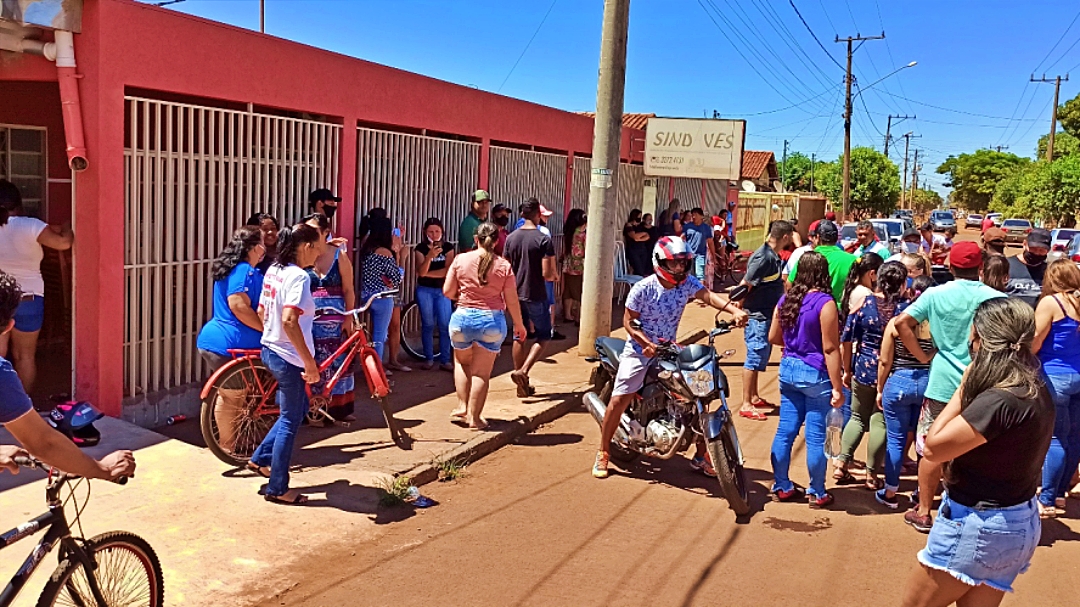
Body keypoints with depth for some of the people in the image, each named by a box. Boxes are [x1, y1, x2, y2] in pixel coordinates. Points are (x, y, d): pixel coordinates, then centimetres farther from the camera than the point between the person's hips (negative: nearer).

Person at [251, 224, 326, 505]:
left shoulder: (273, 271, 7)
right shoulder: (299, 276, -20)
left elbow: (261, 312, 15)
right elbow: (290, 322, -30)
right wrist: (310, 363, -26)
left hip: (270, 350, 9)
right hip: (288, 358, -9)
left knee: (297, 409, 24)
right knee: (290, 421, 2)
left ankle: (261, 459, 29)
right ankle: (277, 489, 12)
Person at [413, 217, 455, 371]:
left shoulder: (448, 247, -1)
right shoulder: (420, 248, -4)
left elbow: (447, 271, -9)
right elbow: (421, 272, -16)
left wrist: (428, 273, -10)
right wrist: (430, 256, -31)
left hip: (443, 290, 1)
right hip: (425, 290, -1)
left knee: (445, 326, -3)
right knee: (428, 325, 5)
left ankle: (445, 360, 3)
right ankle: (429, 358, 15)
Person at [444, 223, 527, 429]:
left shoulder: (460, 260, -3)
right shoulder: (503, 265, -5)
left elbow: (447, 291, 0)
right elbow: (512, 300, -3)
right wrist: (519, 325, 10)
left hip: (463, 318, 1)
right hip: (492, 320, -1)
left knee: (462, 362, 25)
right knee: (481, 372, 8)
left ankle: (462, 407, 20)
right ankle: (474, 417, 12)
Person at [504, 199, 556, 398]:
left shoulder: (511, 238, 3)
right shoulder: (543, 240, -13)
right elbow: (547, 274, -17)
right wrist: (554, 276, 5)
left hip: (515, 294, 5)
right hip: (536, 296, -5)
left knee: (519, 337, 12)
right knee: (543, 336, 9)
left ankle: (523, 385, 17)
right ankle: (522, 372, -11)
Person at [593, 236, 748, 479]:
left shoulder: (687, 283, -7)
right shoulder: (642, 288, -16)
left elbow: (708, 296, -24)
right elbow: (628, 322, -12)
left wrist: (735, 310, -41)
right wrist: (647, 344, -26)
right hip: (640, 349, -4)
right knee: (619, 399, -10)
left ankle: (701, 456, 16)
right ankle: (603, 454, 9)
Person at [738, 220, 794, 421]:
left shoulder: (774, 256, 9)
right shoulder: (763, 257, -21)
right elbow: (745, 284, -19)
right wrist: (738, 310, -13)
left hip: (768, 315, 10)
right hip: (757, 316, -10)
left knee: (761, 357, 18)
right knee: (755, 358, -6)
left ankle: (754, 397, 31)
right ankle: (746, 405, -1)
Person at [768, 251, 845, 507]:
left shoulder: (786, 299, 3)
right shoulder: (824, 302, -15)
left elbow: (773, 337, 11)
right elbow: (830, 349, -16)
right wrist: (837, 388, -14)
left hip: (788, 369, 6)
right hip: (815, 374, -6)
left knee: (785, 430, 12)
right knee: (817, 437, 4)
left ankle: (782, 486, 22)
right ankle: (817, 493, 15)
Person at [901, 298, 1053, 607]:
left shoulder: (998, 401, -28)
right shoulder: (1037, 392, 2)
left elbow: (933, 448, -22)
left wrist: (962, 389, -17)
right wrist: (971, 390, -2)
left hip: (977, 526, -9)